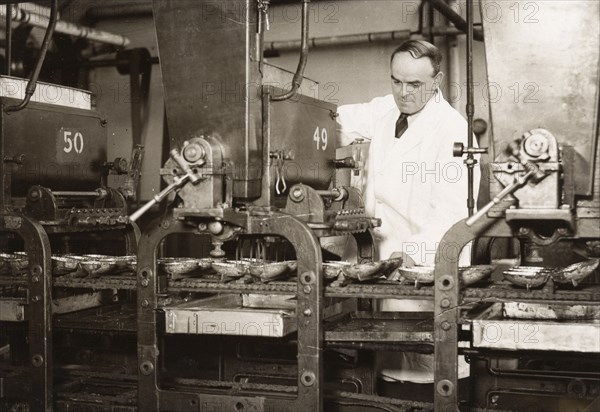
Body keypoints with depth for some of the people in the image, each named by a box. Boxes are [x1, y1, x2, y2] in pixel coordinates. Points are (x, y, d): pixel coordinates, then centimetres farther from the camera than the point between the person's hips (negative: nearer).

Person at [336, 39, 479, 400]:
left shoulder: (452, 129, -14)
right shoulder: (386, 110, 7)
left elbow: (452, 211, -21)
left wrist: (412, 254, -32)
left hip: (427, 266, -6)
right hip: (389, 260, 7)